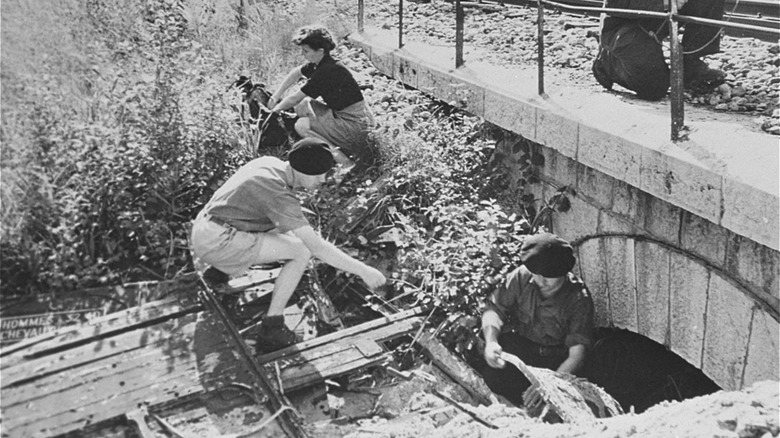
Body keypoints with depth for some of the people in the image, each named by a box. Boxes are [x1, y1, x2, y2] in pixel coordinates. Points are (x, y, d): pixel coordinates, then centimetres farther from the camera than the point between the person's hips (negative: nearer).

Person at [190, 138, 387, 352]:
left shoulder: (269, 163, 4)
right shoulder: (279, 195, -22)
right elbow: (317, 247, -25)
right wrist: (363, 271, -21)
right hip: (218, 243, -9)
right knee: (301, 251, -14)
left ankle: (219, 270, 30)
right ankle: (271, 330, -10)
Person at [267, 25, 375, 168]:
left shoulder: (327, 71, -24)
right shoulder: (319, 64, 3)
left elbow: (294, 98, -15)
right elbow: (296, 73, 23)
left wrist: (274, 110, 2)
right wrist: (275, 97, 21)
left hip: (356, 124, -10)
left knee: (302, 125, -14)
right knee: (302, 105, 11)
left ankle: (345, 162, -13)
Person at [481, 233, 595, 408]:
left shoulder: (579, 299, -19)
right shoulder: (522, 276, -11)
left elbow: (577, 355, -23)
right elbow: (494, 308, -7)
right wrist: (491, 341, -30)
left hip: (555, 362, -1)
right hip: (517, 346, 1)